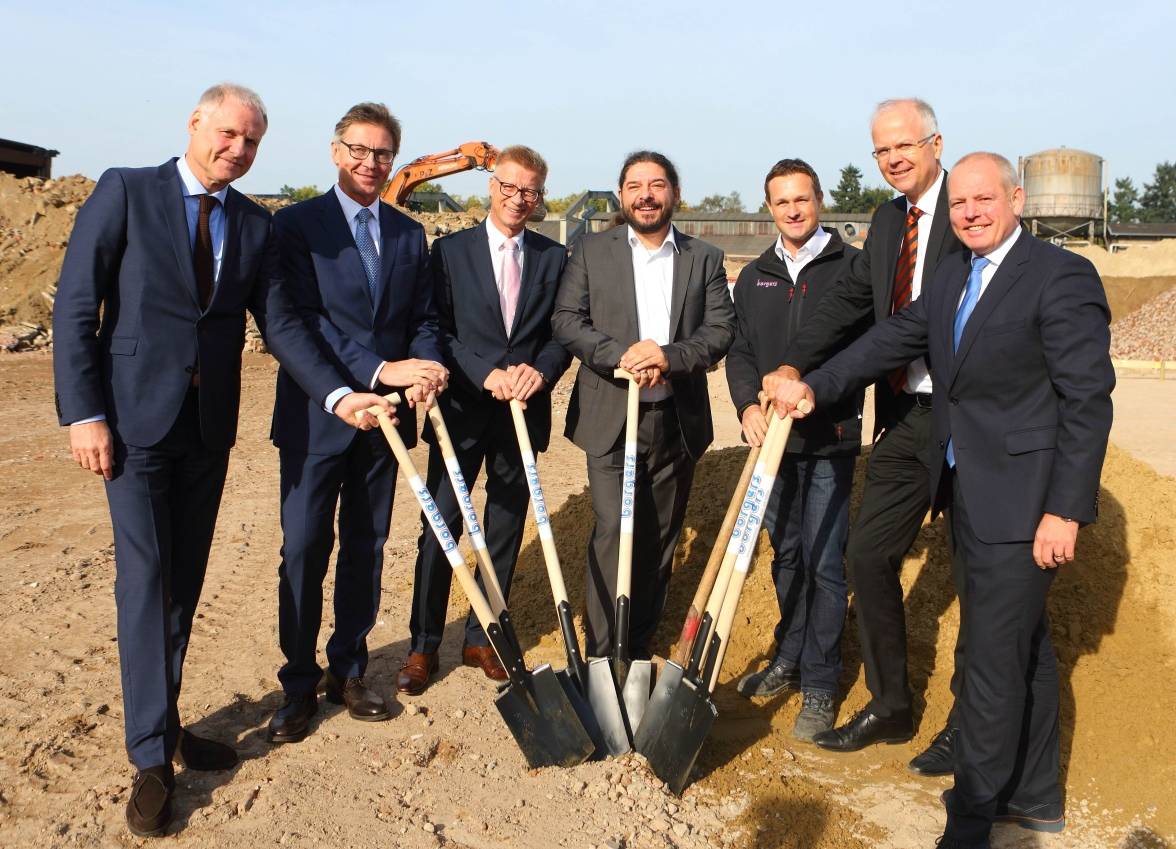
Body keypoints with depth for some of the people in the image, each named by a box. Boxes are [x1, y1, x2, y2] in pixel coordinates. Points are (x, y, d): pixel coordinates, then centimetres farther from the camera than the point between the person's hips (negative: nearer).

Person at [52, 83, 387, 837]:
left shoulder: (256, 224, 7)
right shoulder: (125, 192, -5)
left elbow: (279, 322, 3)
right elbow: (75, 306, -7)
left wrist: (339, 393, -10)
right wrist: (83, 414, -12)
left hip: (209, 427, 5)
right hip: (136, 420, -4)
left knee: (186, 581, 12)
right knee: (145, 580, -4)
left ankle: (164, 722, 28)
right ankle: (153, 755, 6)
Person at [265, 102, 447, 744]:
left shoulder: (409, 234, 11)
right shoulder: (297, 224, -4)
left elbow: (424, 317, 8)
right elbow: (302, 318, -14)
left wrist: (425, 368, -14)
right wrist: (378, 369, -24)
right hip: (316, 414, -4)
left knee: (366, 547, 12)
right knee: (304, 551, 2)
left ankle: (348, 671, 25)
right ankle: (299, 684, 16)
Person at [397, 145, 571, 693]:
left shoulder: (554, 258, 8)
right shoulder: (451, 251, 1)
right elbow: (440, 331, -5)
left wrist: (540, 370, -15)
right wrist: (487, 375, -17)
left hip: (524, 413, 3)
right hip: (462, 410, -2)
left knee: (506, 531, 9)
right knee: (441, 529, 1)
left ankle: (482, 638, 24)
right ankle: (423, 644, 14)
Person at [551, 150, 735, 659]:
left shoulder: (704, 259, 9)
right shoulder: (592, 251, 5)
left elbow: (722, 329, -1)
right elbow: (566, 322, -3)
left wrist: (669, 356, -19)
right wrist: (621, 355, -19)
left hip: (678, 421, 3)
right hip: (610, 419, -2)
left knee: (660, 540, 10)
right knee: (613, 533, -10)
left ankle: (640, 649, 24)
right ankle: (603, 657, 0)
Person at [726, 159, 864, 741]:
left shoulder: (852, 267, -3)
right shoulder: (754, 277, 12)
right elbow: (739, 352, 10)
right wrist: (748, 404, -8)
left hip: (830, 437, -4)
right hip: (772, 438, 5)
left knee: (824, 562, -2)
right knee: (786, 554, 16)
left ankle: (820, 685, 10)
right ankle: (789, 659, 32)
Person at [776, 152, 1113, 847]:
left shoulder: (1063, 277, -13)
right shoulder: (954, 276, 12)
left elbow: (1088, 400, -16)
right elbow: (895, 339, 9)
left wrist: (1066, 511, -18)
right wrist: (816, 386, -4)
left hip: (1021, 502, -8)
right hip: (968, 494, 8)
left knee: (993, 661, -2)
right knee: (1025, 646, 20)